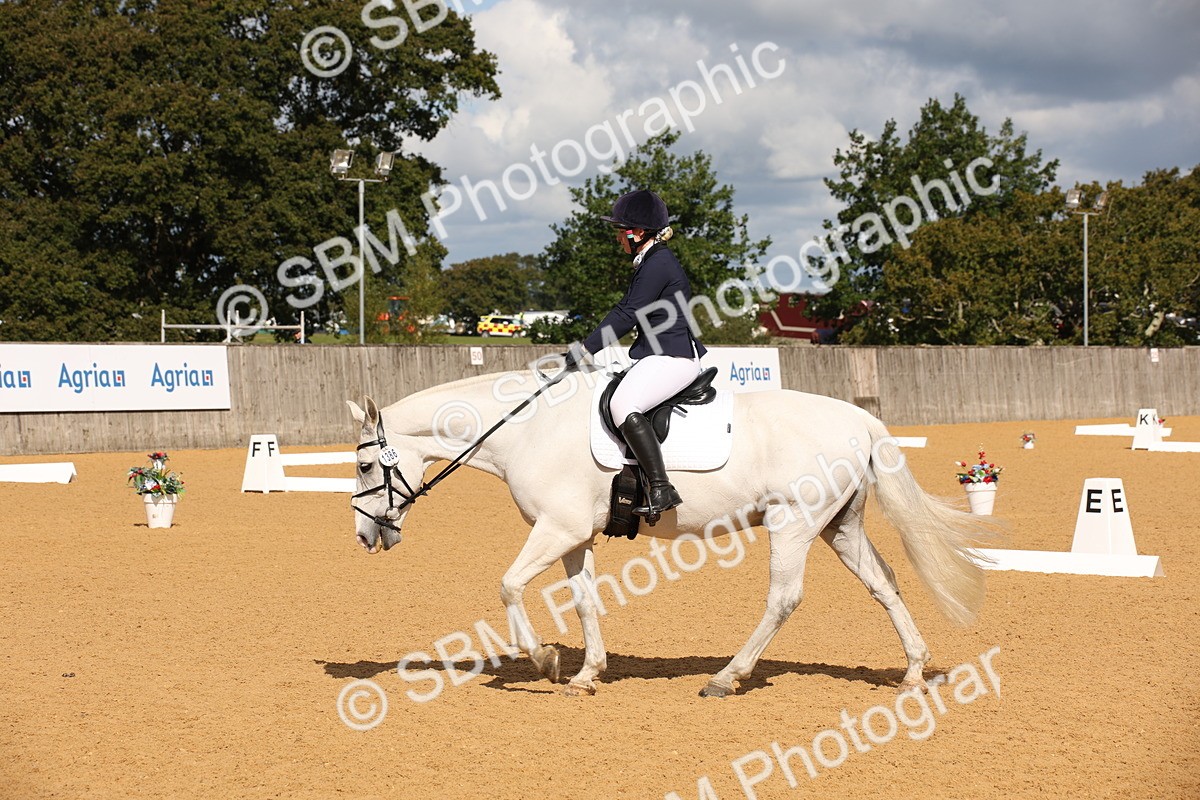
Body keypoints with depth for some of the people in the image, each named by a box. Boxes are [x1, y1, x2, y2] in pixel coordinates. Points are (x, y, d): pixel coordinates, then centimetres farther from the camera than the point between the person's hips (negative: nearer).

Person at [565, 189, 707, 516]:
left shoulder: (659, 263, -15)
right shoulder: (650, 262, 18)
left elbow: (628, 316, -18)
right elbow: (625, 311, 22)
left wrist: (586, 350, -17)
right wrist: (586, 349, 18)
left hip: (674, 357, -12)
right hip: (654, 355, 12)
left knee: (623, 405, -30)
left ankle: (661, 489, -34)